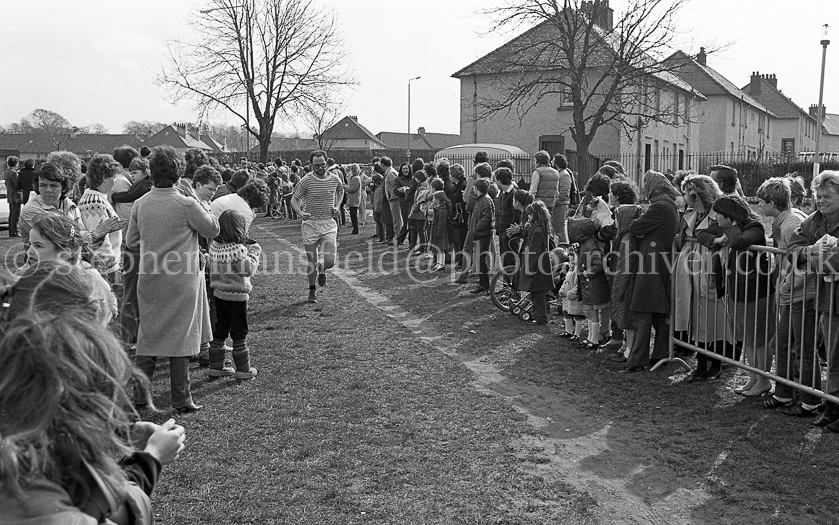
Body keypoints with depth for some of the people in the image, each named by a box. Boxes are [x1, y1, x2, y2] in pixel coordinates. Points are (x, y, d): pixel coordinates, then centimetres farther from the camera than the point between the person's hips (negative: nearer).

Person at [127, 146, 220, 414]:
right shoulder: (186, 204, -15)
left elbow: (131, 242, 8)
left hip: (149, 279, 4)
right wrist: (197, 203, 8)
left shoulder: (140, 205, -1)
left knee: (149, 335, 15)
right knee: (181, 337, 4)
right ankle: (181, 399, 10)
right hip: (181, 280, -4)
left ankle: (140, 393, 22)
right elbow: (213, 229, -3)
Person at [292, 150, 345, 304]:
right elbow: (294, 200, -4)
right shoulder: (306, 180, -8)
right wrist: (300, 213, -24)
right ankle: (312, 291, 23)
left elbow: (341, 192, 23)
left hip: (329, 224, 2)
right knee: (311, 261, 4)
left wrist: (337, 206, 5)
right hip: (310, 224, -2)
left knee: (329, 261, -9)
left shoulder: (335, 179, 1)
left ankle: (322, 270, 28)